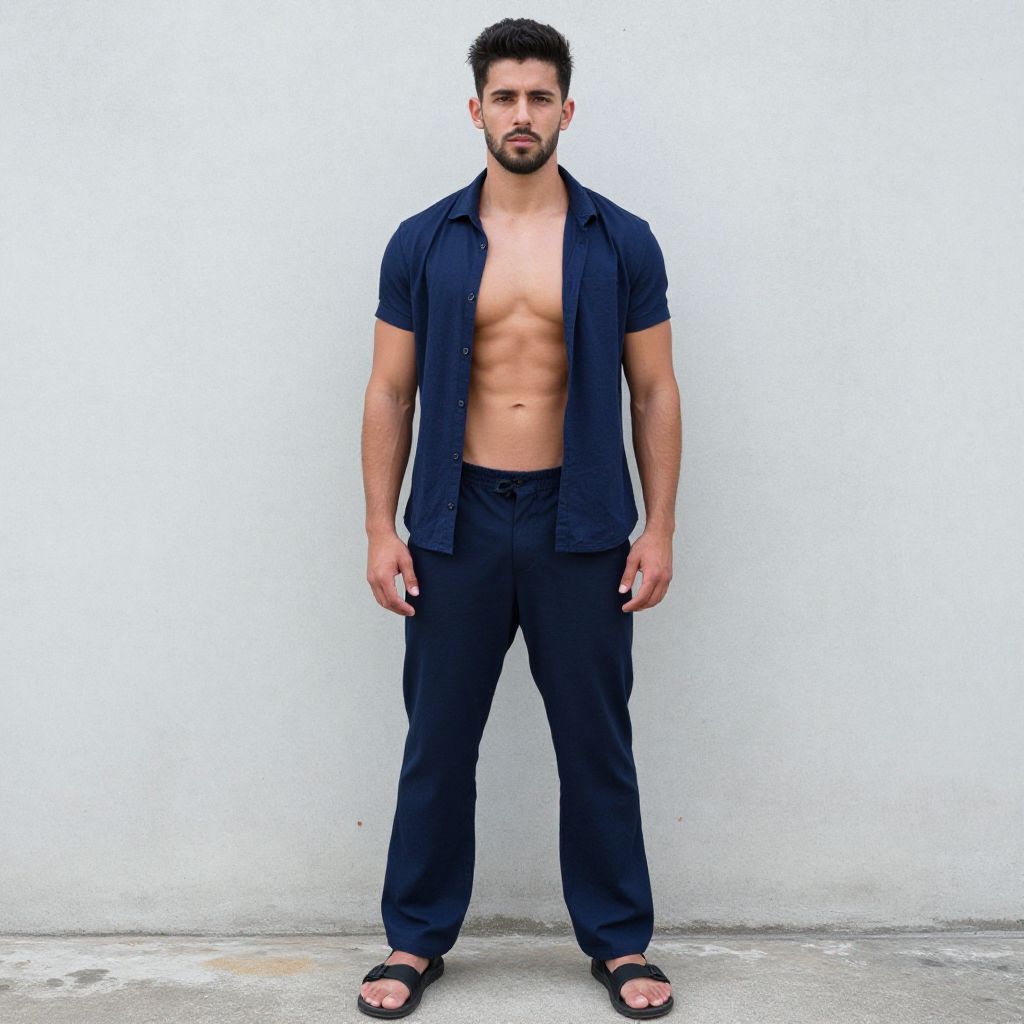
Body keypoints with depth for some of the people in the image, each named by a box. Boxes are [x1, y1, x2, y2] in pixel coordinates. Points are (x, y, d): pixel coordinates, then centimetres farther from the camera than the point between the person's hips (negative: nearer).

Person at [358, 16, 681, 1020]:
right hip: (458, 523, 1)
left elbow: (654, 391, 3)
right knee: (438, 741, 9)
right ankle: (415, 938, 25)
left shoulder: (621, 243, 2)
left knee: (597, 743, 8)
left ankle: (619, 940, 25)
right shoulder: (423, 244, 3)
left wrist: (659, 528, -3)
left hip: (580, 524, 0)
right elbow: (390, 391, 4)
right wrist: (380, 529, -2)